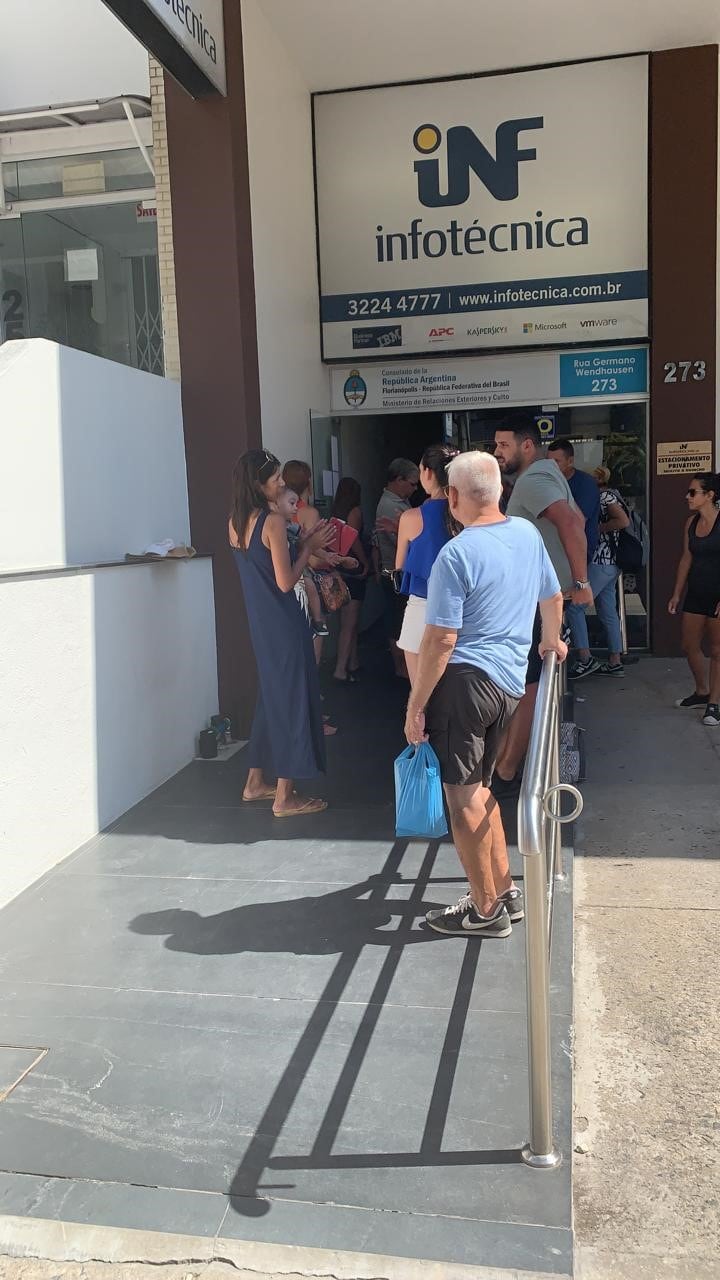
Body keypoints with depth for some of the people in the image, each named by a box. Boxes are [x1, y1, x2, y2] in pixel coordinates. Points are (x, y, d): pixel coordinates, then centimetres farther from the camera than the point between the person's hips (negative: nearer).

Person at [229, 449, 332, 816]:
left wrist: (301, 544, 12)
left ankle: (256, 782, 29)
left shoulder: (235, 523, 8)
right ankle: (285, 797, 8)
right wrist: (308, 548, -6)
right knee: (293, 698, 1)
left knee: (270, 695, 20)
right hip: (284, 624, -8)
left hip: (259, 623, 8)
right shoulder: (272, 521, -17)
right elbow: (285, 582, -17)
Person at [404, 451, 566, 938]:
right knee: (478, 788, 20)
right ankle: (505, 891, 27)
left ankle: (487, 910, 12)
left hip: (464, 681, -8)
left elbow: (441, 640, -17)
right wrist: (551, 641, 39)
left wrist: (416, 705, -10)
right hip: (510, 683, 8)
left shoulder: (456, 555, -15)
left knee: (463, 796, 3)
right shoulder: (529, 534, 7)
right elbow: (553, 596, 20)